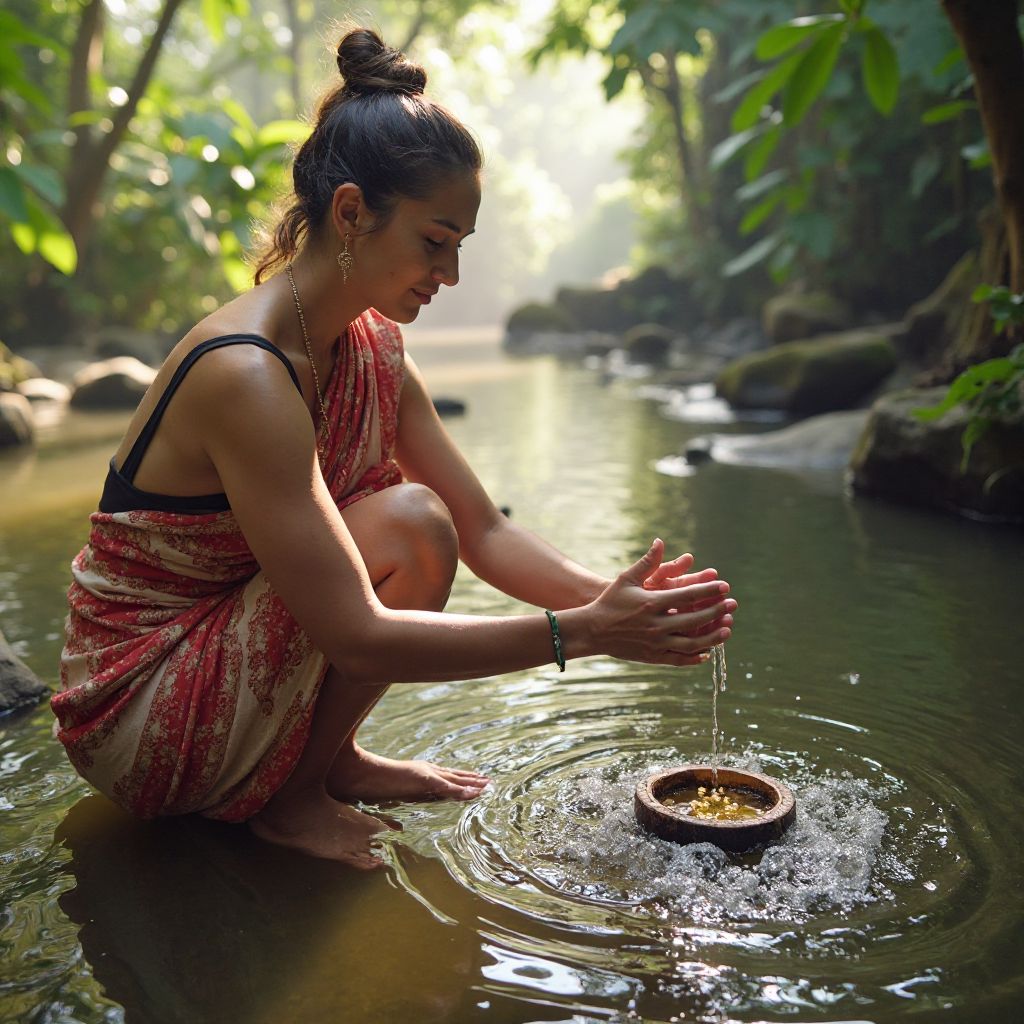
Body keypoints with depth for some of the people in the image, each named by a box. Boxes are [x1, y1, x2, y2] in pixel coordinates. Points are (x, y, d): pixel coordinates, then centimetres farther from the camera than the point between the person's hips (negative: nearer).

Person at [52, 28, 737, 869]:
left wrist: (617, 601, -16)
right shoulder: (245, 375, -29)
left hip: (217, 653, 8)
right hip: (133, 717, -8)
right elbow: (356, 636, -31)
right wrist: (583, 633, -29)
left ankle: (327, 760, 6)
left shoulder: (372, 351, -1)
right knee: (408, 526, -24)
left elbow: (486, 532, -1)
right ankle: (288, 798, -5)